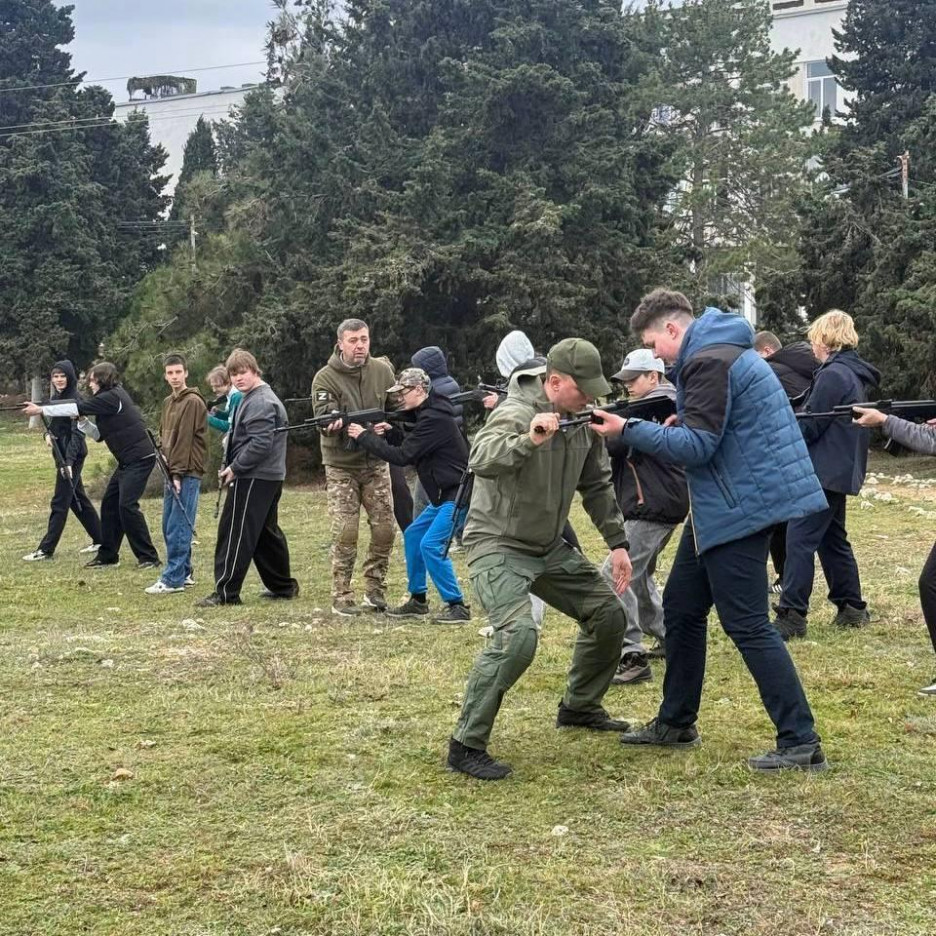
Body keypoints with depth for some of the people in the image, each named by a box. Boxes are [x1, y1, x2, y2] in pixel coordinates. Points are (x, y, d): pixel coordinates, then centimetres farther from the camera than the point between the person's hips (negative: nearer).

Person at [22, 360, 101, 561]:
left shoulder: (74, 400, -14)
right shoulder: (55, 398, 11)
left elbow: (76, 433, -20)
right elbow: (51, 422, 21)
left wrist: (69, 461, -28)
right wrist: (48, 433, -4)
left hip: (72, 455, -9)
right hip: (62, 453, 9)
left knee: (59, 502, -5)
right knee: (78, 499, 14)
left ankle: (46, 549, -3)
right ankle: (100, 539, 23)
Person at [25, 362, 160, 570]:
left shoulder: (112, 397, -13)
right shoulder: (110, 399, 16)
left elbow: (78, 408, -14)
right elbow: (100, 435, 16)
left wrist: (41, 410, -8)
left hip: (140, 458, -10)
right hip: (128, 460, 10)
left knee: (127, 505, -14)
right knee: (109, 504, 9)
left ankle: (149, 557, -9)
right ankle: (107, 555, 14)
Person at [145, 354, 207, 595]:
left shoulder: (193, 402, -11)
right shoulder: (168, 402, 16)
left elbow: (185, 440, -15)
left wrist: (178, 473, -18)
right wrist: (164, 456, 5)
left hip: (187, 473, -9)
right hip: (172, 471, 9)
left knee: (178, 527, -9)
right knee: (169, 526, 12)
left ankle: (173, 579, -8)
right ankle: (184, 573, 21)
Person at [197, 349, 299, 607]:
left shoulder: (260, 403, -16)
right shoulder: (252, 398, 18)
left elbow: (261, 444, -24)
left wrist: (235, 468, -16)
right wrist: (235, 467, 14)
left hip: (254, 478, -11)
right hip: (269, 477, 11)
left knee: (235, 532, -8)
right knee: (266, 532, 16)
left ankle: (226, 592, -7)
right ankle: (283, 585, 23)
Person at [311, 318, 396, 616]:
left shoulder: (383, 371, 1)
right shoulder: (325, 379, -10)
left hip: (375, 462, 3)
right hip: (341, 466, -3)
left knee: (384, 529, 1)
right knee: (345, 534, -7)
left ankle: (374, 589, 16)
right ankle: (341, 597, 2)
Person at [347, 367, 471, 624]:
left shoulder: (434, 419, -19)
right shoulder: (426, 414, 13)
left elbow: (403, 456, -20)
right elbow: (410, 446, 15)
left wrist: (364, 436, -13)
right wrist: (390, 433, -2)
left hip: (458, 495, -11)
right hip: (444, 494, 11)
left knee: (431, 545, -15)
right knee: (413, 536, 14)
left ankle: (457, 606, -8)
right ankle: (417, 601, 22)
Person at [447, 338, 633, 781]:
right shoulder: (516, 413, -23)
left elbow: (597, 484, 11)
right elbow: (480, 459, -43)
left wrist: (617, 542, 7)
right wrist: (528, 440, -59)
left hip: (550, 546, 8)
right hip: (498, 545, -8)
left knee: (608, 614, 10)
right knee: (518, 634, -27)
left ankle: (579, 707, 32)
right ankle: (466, 745, -16)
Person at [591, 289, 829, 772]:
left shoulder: (708, 362, -18)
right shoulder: (718, 351, 15)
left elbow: (698, 446, -22)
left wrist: (628, 429, -18)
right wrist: (680, 422, 8)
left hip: (739, 507, -11)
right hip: (723, 505, 11)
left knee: (746, 625, -7)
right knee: (681, 607, 16)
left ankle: (801, 742, -1)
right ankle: (676, 723, 27)